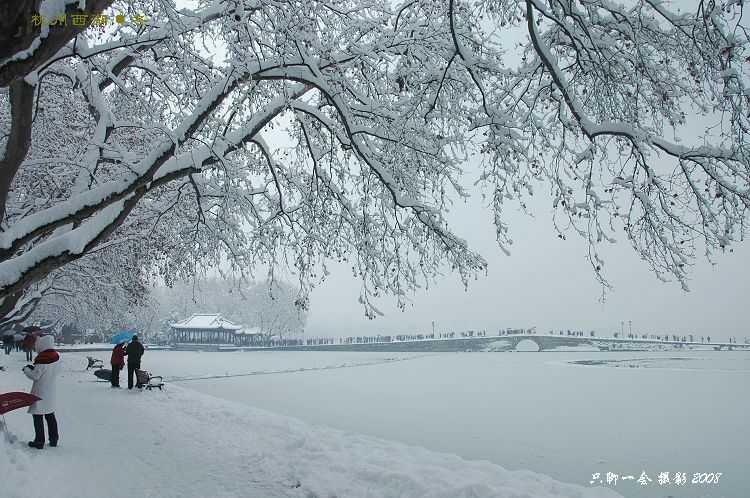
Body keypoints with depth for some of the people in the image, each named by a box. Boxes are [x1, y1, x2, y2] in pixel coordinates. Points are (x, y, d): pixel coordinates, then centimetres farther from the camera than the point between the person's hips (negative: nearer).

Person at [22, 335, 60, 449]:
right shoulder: (56, 357, 0)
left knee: (38, 416, 3)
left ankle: (39, 441, 8)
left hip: (40, 393, -7)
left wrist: (26, 369, 2)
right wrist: (34, 368, 12)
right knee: (50, 415, 17)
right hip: (51, 391, 8)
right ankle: (54, 439, 22)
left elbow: (35, 376, -17)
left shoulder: (42, 361, -23)